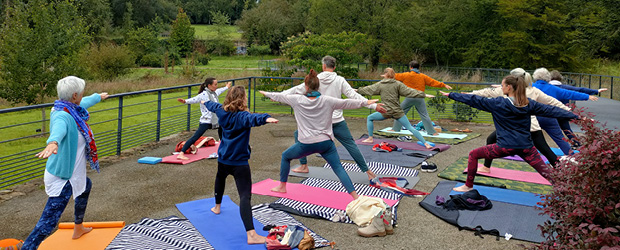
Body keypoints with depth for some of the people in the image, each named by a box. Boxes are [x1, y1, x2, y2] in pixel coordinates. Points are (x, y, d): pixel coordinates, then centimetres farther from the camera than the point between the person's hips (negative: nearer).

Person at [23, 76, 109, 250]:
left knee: (86, 186, 37)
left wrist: (98, 97, 44)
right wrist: (53, 142, -73)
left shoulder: (73, 109, 1)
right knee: (49, 222, -12)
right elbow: (59, 128, -51)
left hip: (73, 174, 11)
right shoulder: (62, 115, -27)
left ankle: (78, 228, 56)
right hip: (62, 179, -11)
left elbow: (84, 103, 24)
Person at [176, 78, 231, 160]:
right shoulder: (204, 94, -15)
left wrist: (226, 87, 55)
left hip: (216, 119, 9)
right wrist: (185, 101, -50)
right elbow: (195, 99, -30)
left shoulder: (214, 92, 11)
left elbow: (220, 90, 35)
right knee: (195, 137, -16)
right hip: (206, 121, -9)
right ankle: (181, 154, -19)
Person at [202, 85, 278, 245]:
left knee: (220, 178, 39)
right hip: (239, 163, -8)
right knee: (245, 196, -16)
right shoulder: (242, 116, -20)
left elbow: (214, 105, 27)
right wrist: (266, 119, -64)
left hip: (223, 160, 8)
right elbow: (253, 118, -44)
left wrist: (205, 102, 49)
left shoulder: (222, 112, 3)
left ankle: (217, 207, 61)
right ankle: (251, 235, -27)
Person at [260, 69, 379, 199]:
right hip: (326, 142, 1)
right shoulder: (327, 101, -4)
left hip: (306, 144, 0)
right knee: (338, 168, 3)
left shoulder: (297, 100, -3)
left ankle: (282, 186, 33)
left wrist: (266, 93, 31)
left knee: (285, 156, 24)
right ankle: (355, 197, -6)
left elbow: (280, 96, 12)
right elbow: (347, 103, 3)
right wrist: (366, 102, 15)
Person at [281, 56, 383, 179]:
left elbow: (297, 90, 5)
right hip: (337, 121, 1)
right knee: (350, 144, 8)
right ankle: (367, 171, 7)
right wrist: (374, 105, -2)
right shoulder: (340, 80, -1)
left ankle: (304, 166, 20)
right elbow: (354, 96, -4)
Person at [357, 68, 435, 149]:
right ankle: (426, 143, -3)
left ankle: (370, 138, 22)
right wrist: (424, 94, -1)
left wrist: (357, 90, 30)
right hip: (397, 112, 1)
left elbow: (367, 89, 14)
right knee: (410, 128, 2)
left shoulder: (379, 85, 5)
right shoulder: (398, 84, 3)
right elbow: (409, 91, -3)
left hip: (386, 111, -1)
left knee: (369, 118, 21)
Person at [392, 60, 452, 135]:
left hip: (409, 98, -1)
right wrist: (444, 85, 20)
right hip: (419, 99, 1)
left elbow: (395, 76, 15)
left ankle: (395, 129, 16)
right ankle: (432, 132, 6)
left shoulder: (405, 75, 2)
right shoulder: (423, 76, 7)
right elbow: (433, 82, 10)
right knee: (424, 115, 6)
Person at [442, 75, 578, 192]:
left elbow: (475, 101, -3)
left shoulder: (498, 103, -7)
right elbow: (551, 110, 9)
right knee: (546, 172, 12)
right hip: (526, 147, 4)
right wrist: (575, 116, 18)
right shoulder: (528, 104, 4)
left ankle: (468, 186, 17)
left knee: (473, 155, 12)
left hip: (505, 147, -4)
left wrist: (451, 95, 3)